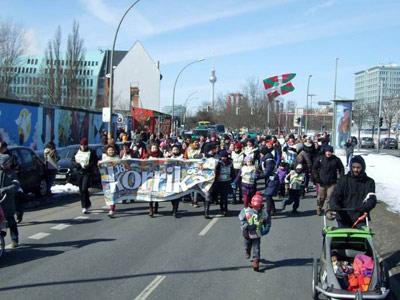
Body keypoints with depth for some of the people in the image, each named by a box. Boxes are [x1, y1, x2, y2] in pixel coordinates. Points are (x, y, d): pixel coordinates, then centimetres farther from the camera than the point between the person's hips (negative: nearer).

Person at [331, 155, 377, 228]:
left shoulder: (369, 182, 6)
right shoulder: (344, 180, 5)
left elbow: (371, 199, -6)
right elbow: (335, 196, -2)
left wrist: (365, 207, -28)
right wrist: (335, 206, -24)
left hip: (360, 219, 0)